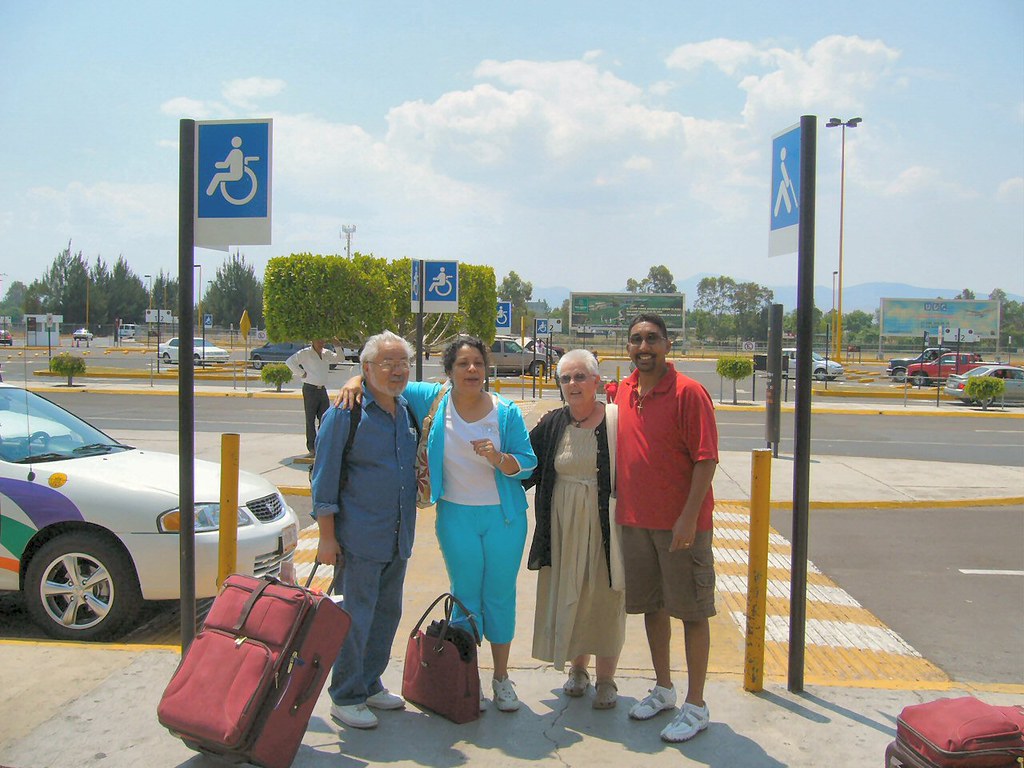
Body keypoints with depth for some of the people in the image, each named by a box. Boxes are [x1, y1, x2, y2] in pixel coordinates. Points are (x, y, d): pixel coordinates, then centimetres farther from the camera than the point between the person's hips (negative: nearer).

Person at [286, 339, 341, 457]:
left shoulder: (326, 353, 12)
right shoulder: (305, 353, -4)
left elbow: (339, 359, 15)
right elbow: (289, 361, -9)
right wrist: (301, 373, -10)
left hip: (322, 389, 5)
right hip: (310, 389, -5)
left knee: (325, 419, 5)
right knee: (310, 420, 0)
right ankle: (312, 448, 3)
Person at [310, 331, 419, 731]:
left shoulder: (408, 411, 8)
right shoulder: (346, 414, -12)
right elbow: (325, 478, -12)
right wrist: (326, 536, -14)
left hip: (399, 538, 7)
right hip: (360, 536, -7)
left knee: (387, 613, 16)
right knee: (356, 617, 1)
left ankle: (370, 684, 33)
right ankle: (345, 697, 17)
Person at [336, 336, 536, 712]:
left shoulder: (506, 411, -6)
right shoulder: (433, 399, -4)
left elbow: (527, 463, -5)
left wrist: (499, 459, -24)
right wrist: (356, 381, -12)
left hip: (504, 516, 0)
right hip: (456, 516, 0)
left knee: (500, 597, 9)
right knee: (465, 597, 9)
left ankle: (501, 676, 25)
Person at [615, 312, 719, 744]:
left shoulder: (688, 392, -12)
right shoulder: (624, 391, 7)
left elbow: (706, 459, -15)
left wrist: (689, 517, -20)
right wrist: (622, 506, 13)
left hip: (681, 523, -6)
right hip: (635, 519, 7)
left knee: (691, 610, 4)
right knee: (651, 604, 16)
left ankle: (695, 706, 16)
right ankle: (663, 689, 34)